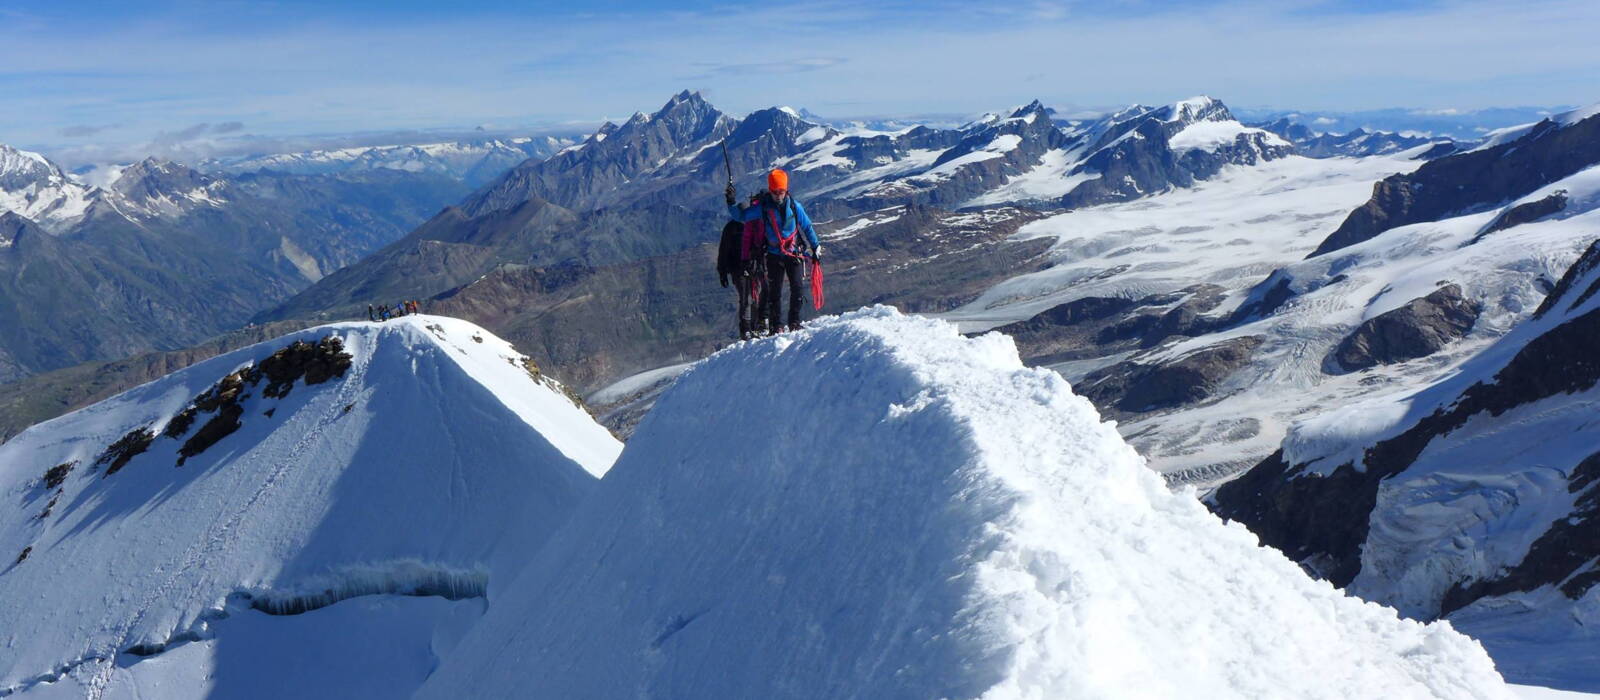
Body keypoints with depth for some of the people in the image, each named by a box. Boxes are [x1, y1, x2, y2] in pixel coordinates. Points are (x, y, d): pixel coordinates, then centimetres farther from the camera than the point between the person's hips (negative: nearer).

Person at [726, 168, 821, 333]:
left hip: (794, 253, 1)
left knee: (796, 288, -4)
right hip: (774, 255, -1)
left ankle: (794, 322, 6)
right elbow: (741, 215, -4)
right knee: (774, 291, -1)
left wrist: (816, 247, 8)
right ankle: (775, 325, 7)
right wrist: (732, 202, -21)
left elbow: (807, 227, 8)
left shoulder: (794, 206, -2)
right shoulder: (762, 207, -5)